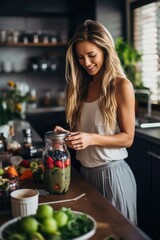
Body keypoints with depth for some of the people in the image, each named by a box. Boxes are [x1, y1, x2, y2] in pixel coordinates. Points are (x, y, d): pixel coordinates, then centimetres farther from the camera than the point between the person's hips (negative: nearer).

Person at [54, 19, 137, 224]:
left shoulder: (121, 86, -12)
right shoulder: (81, 87, 5)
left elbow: (127, 138, -11)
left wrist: (92, 139, -23)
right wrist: (67, 136, -8)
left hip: (112, 173, -5)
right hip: (85, 171, 5)